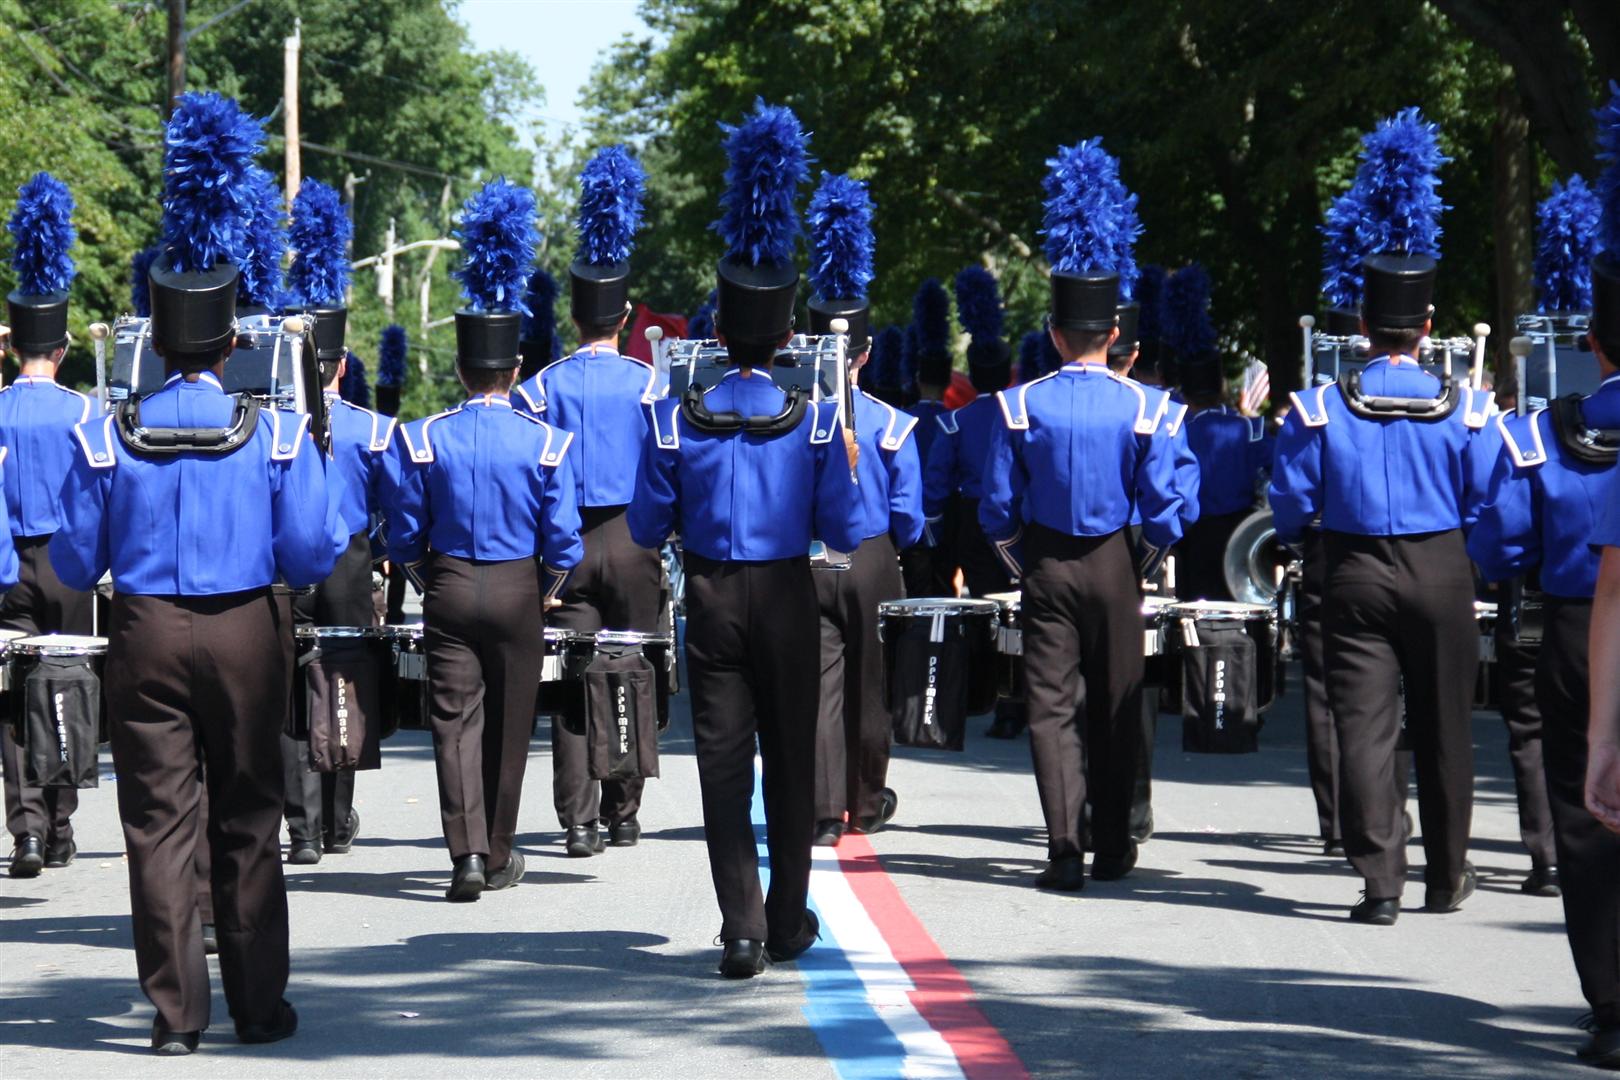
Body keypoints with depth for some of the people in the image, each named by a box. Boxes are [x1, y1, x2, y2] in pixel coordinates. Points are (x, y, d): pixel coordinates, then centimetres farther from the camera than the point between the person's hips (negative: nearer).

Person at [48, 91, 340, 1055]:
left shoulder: (107, 440, -5)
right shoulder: (278, 435, -7)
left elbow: (75, 567, -1)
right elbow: (311, 558, -7)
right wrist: (323, 504, 13)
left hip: (146, 636, 0)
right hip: (246, 633, 0)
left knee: (160, 822, 4)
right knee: (248, 824, 10)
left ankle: (179, 1011, 3)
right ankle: (261, 1005, 15)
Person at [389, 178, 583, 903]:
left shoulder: (425, 438, -4)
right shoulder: (544, 442, -6)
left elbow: (404, 536, 1)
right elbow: (564, 541, -5)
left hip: (449, 590, 0)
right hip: (518, 592, 0)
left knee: (454, 719, 1)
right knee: (508, 725, 10)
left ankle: (466, 851, -15)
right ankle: (498, 857, 18)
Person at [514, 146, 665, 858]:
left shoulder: (541, 388, -1)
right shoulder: (651, 385, -3)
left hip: (565, 545, 0)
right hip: (633, 542, 0)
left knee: (572, 684, 2)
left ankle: (578, 823, -4)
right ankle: (621, 816, 13)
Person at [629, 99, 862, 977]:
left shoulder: (676, 422, -8)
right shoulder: (818, 424, -10)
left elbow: (647, 530, -1)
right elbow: (845, 535, -7)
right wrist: (846, 469, 10)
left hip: (712, 599, 0)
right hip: (789, 599, 0)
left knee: (723, 758, 1)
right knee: (791, 756, 13)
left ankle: (741, 930, -7)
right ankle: (789, 921, 22)